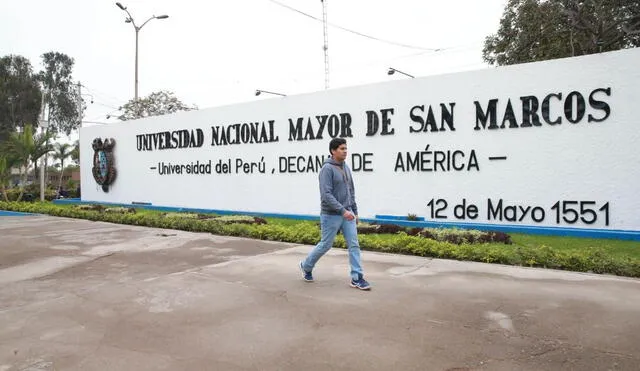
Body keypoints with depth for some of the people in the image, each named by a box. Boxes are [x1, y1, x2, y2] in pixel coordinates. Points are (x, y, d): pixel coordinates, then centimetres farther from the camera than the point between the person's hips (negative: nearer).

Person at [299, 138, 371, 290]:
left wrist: (355, 211, 15)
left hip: (347, 213, 7)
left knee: (354, 245, -1)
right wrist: (343, 211, -27)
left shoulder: (346, 168, 10)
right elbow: (326, 195, -23)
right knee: (325, 245, 6)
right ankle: (306, 266, 30)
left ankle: (357, 278, 3)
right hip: (331, 215, -7)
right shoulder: (327, 169, -15)